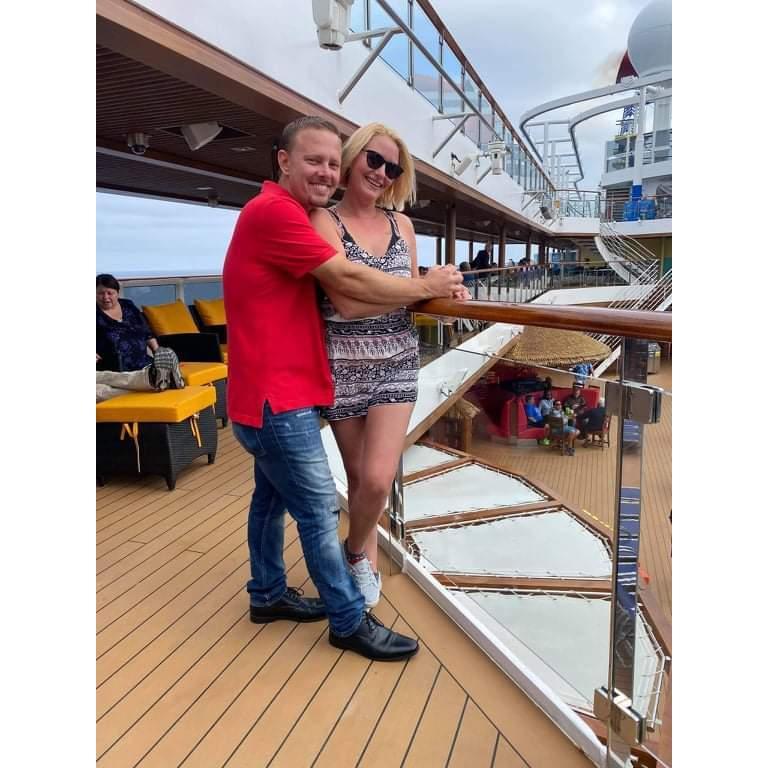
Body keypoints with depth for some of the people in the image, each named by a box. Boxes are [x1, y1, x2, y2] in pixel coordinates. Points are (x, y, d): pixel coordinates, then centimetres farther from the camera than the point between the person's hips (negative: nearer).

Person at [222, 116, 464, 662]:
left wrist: (418, 294, 3)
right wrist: (426, 288, -8)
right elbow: (349, 280, -20)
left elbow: (342, 304, 11)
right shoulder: (274, 211, -17)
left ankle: (268, 594, 37)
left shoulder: (288, 214, 16)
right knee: (320, 511, 0)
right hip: (278, 393, -10)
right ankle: (349, 622, 15)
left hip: (273, 388, 10)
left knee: (273, 497, 20)